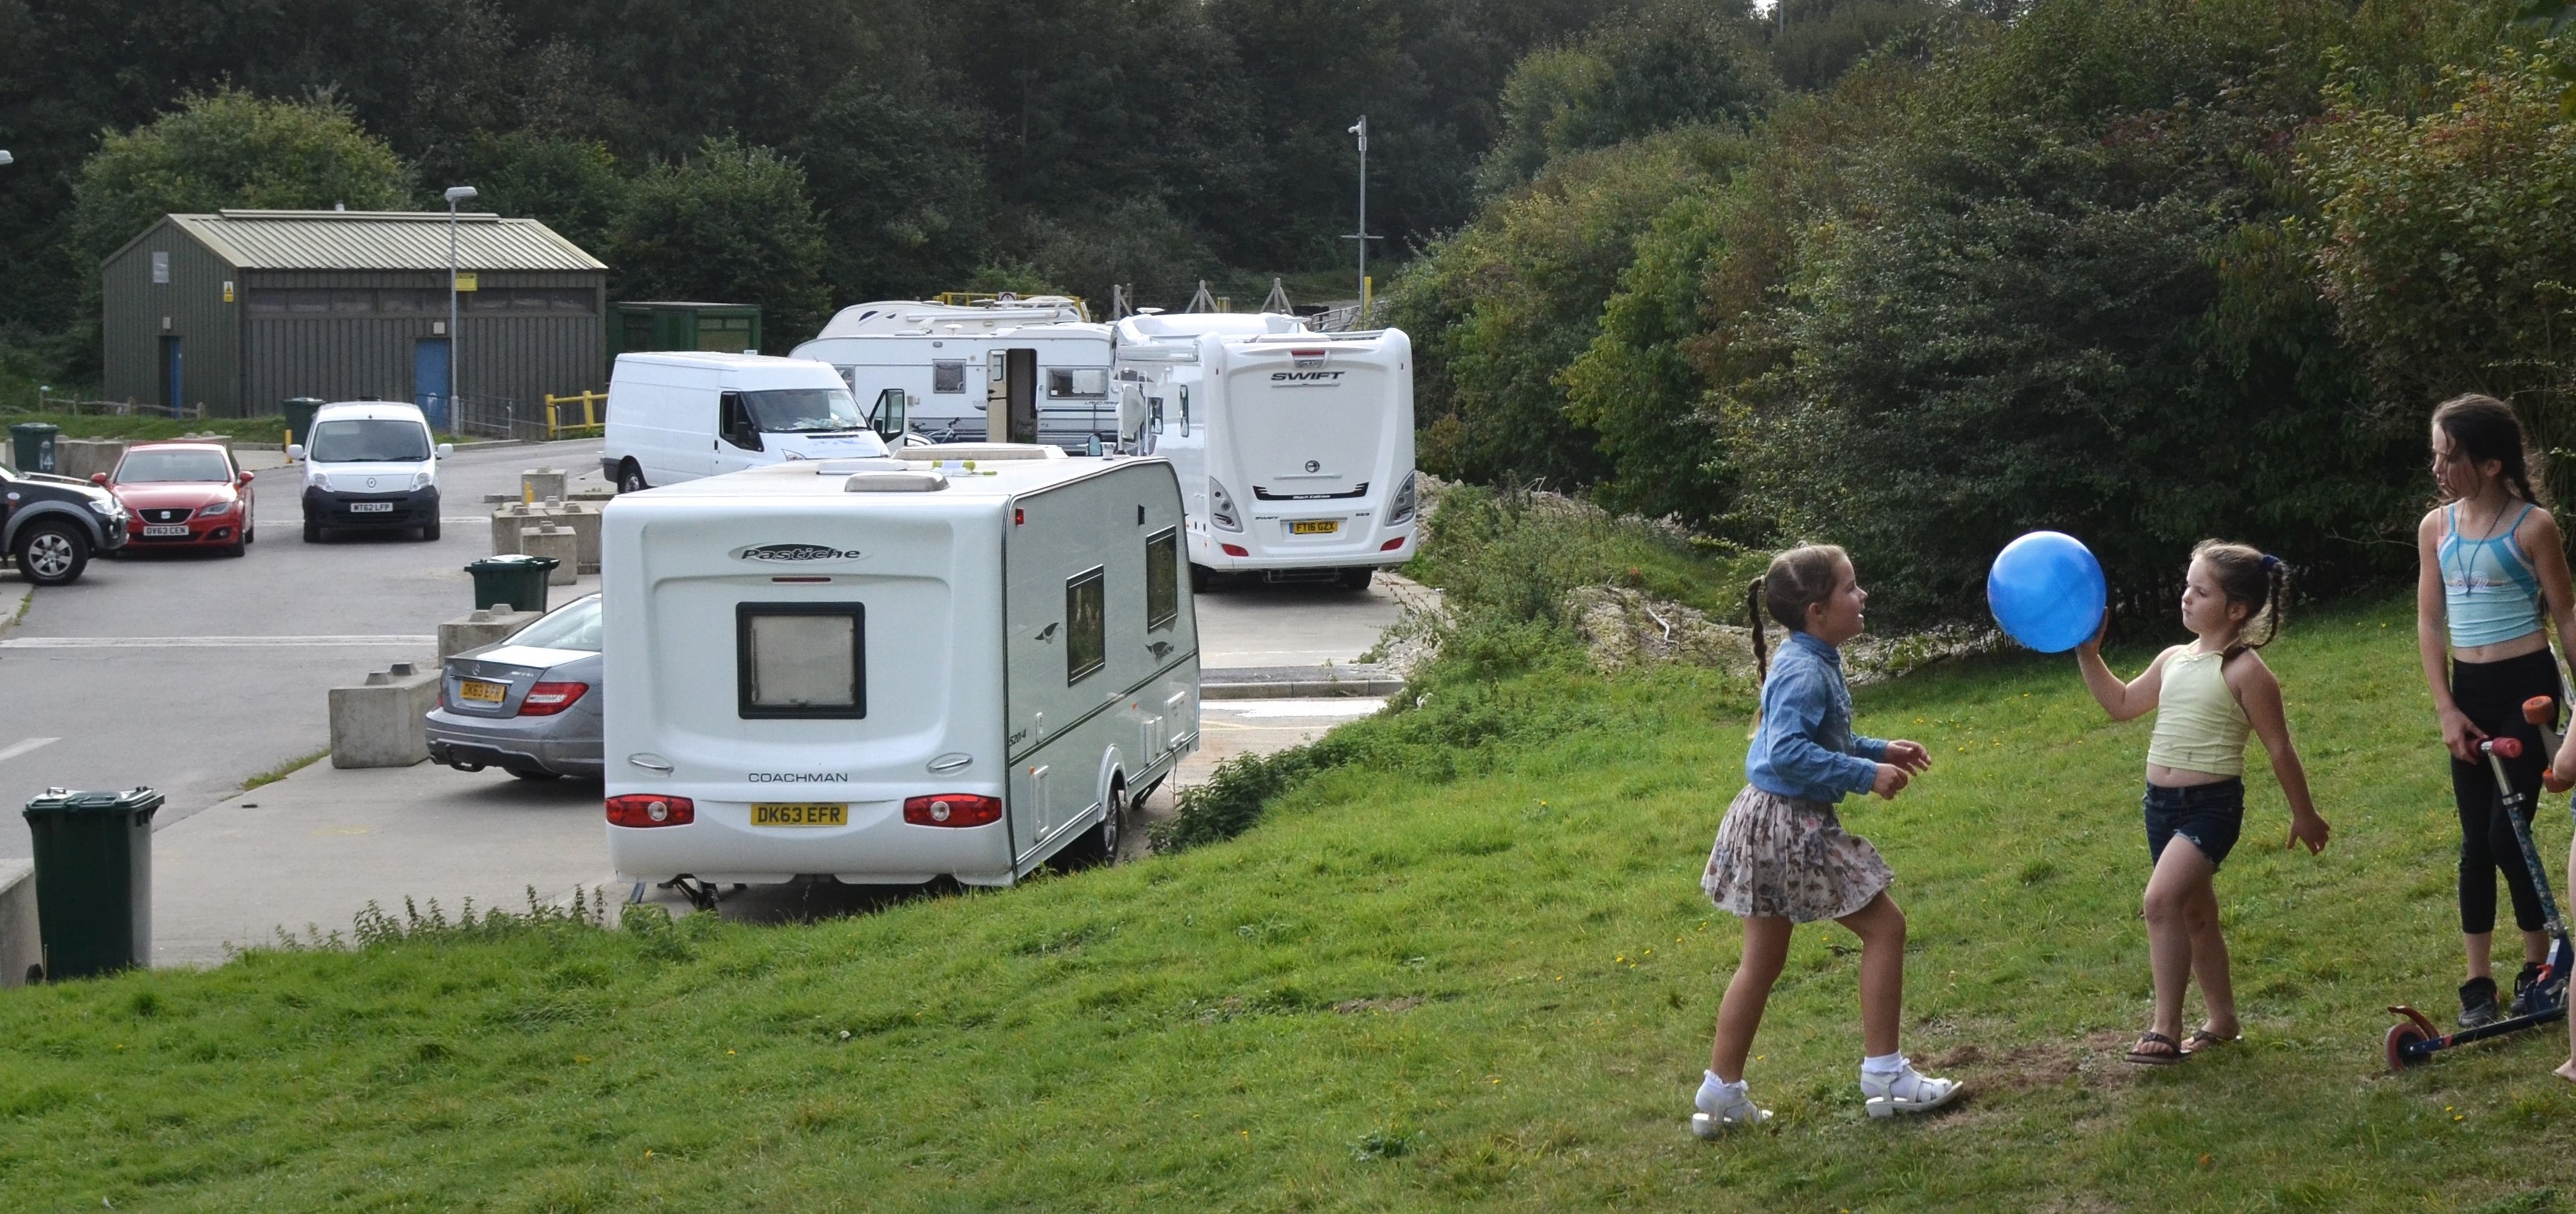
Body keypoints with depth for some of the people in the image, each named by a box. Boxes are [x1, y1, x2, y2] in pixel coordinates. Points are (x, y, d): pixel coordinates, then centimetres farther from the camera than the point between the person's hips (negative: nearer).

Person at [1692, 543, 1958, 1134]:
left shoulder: (1812, 663, 11)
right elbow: (1788, 753, -29)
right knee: (1884, 927, 0)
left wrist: (1879, 751, 14)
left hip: (1769, 821, 10)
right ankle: (1884, 1074, 6)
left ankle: (1721, 1092, 20)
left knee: (1764, 958, 15)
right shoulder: (1804, 673, -20)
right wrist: (1867, 774, -24)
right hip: (1791, 824, -10)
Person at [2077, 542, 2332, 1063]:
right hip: (2162, 804, 8)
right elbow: (2121, 703, 24)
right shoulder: (2174, 660, 10)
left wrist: (2304, 814, 2)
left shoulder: (2245, 671, -11)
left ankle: (2167, 1028, -18)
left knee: (2162, 900, -23)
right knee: (2194, 912, 18)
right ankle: (2221, 1020, 33)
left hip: (2212, 805, -8)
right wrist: (2088, 655, 14)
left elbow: (2279, 748, -4)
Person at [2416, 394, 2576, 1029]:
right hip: (2469, 690, 5)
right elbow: (2429, 623, 7)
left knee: (2507, 833, -8)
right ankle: (2478, 981, 13)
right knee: (2474, 840, 6)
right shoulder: (2435, 527, 4)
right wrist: (2446, 709, 1)